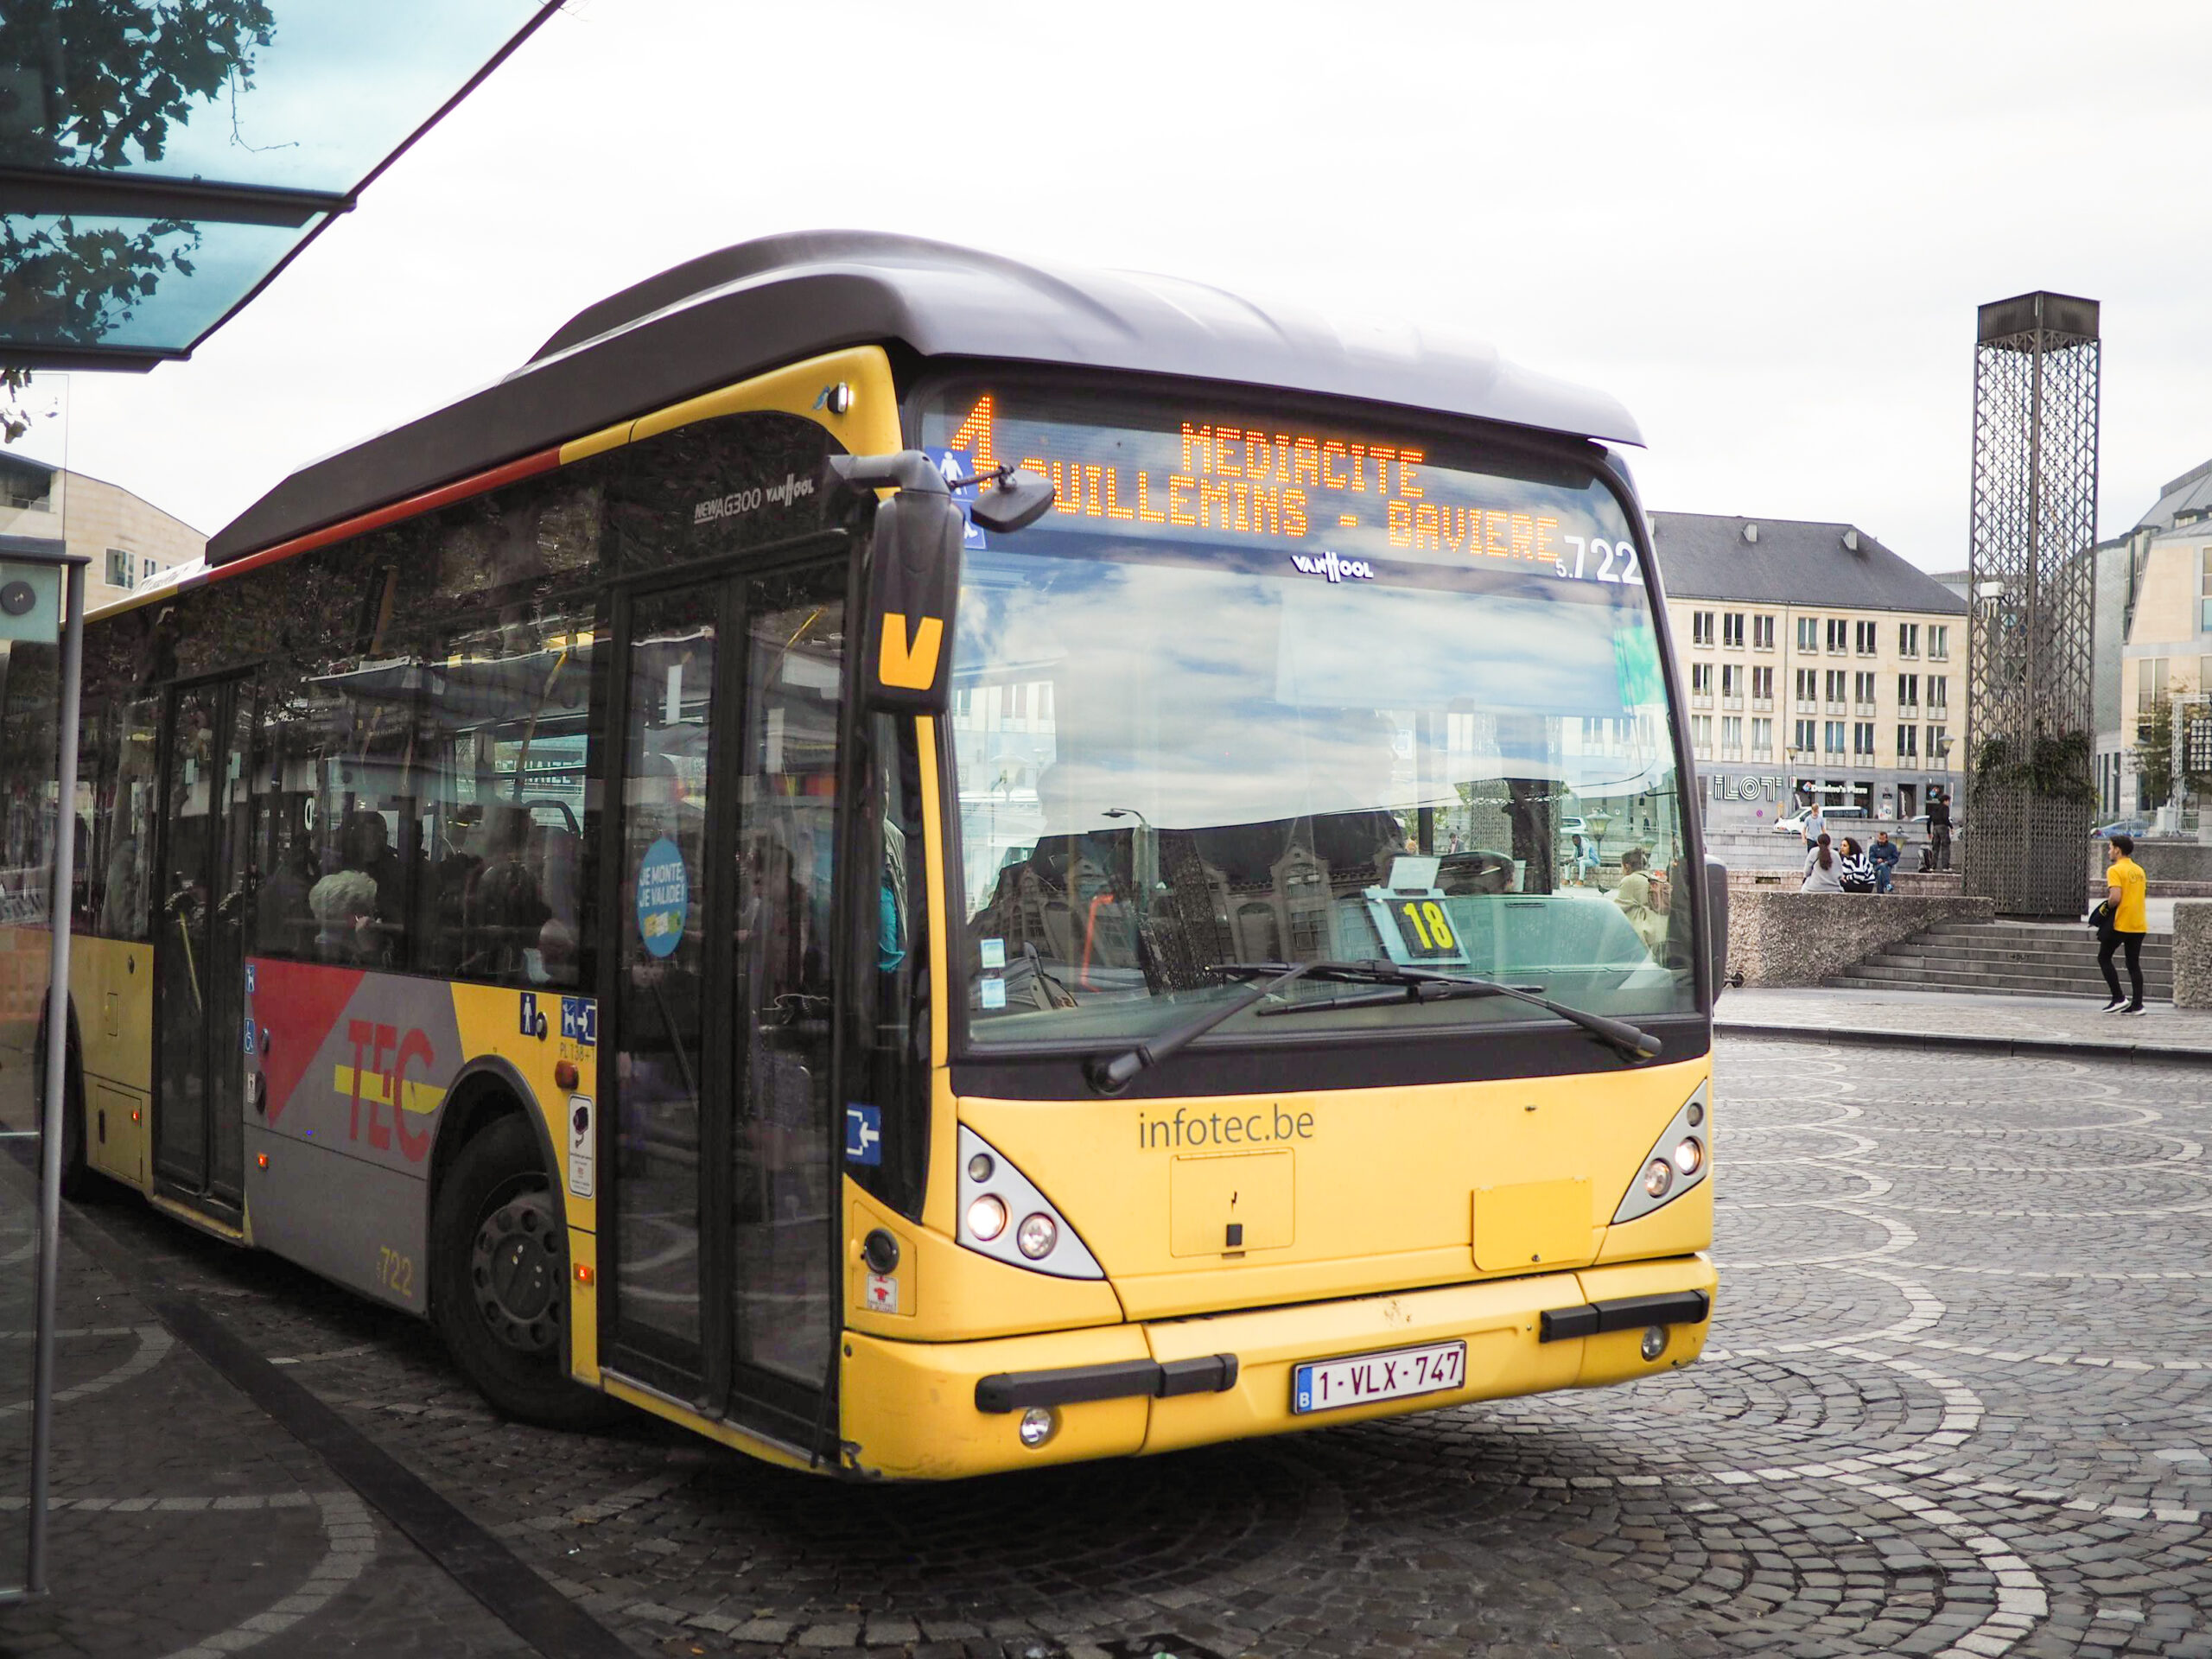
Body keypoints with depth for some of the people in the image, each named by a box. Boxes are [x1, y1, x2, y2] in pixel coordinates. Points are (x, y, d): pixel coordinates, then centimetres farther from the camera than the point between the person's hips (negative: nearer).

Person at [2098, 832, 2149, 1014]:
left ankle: (2119, 999, 0)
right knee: (2134, 964, 10)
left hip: (2121, 923, -7)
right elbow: (2138, 895, 18)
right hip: (2139, 924, 7)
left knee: (2104, 958, 7)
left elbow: (2115, 898, -22)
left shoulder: (2115, 870, -11)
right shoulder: (2139, 870, 14)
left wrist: (2106, 905, -3)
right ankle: (2137, 1004, 5)